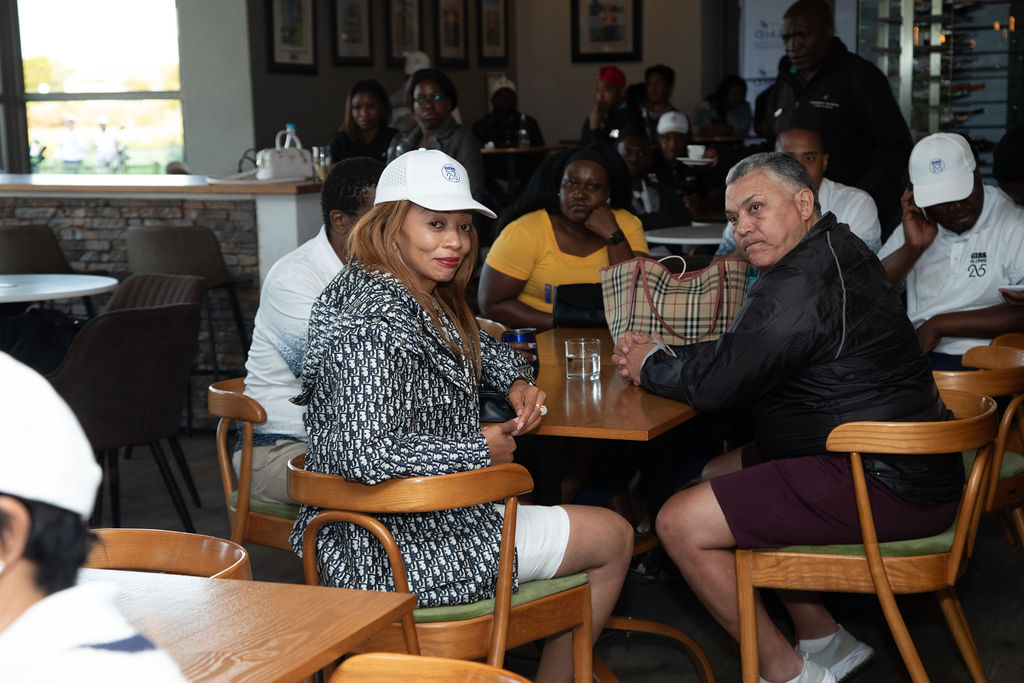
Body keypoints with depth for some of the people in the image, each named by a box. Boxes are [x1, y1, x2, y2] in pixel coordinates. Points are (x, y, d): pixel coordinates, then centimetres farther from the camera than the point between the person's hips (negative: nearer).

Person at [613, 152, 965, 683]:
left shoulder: (801, 284, -21)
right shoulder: (836, 252, 13)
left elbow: (716, 384, -19)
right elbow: (742, 354, 21)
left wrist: (652, 365, 1)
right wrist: (665, 358, 8)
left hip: (884, 487, -11)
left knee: (681, 524, -11)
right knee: (719, 475, 24)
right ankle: (822, 638, 26)